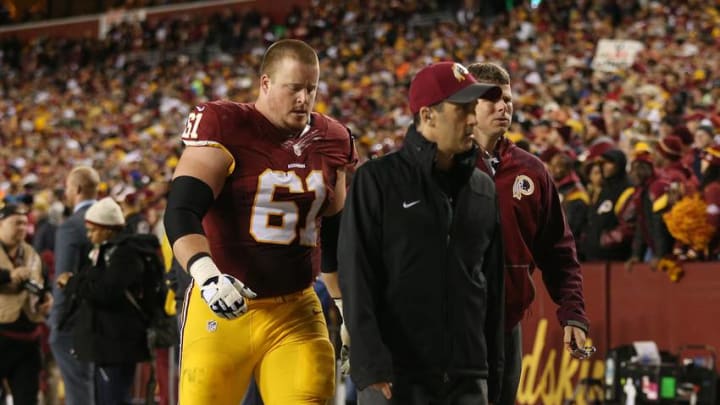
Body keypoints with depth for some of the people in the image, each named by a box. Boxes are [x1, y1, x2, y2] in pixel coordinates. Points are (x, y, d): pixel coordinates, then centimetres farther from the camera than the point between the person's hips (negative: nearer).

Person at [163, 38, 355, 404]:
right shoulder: (224, 127, -8)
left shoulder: (330, 141, 9)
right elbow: (182, 212, -18)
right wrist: (206, 275, -33)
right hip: (223, 307, -4)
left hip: (295, 313, 4)